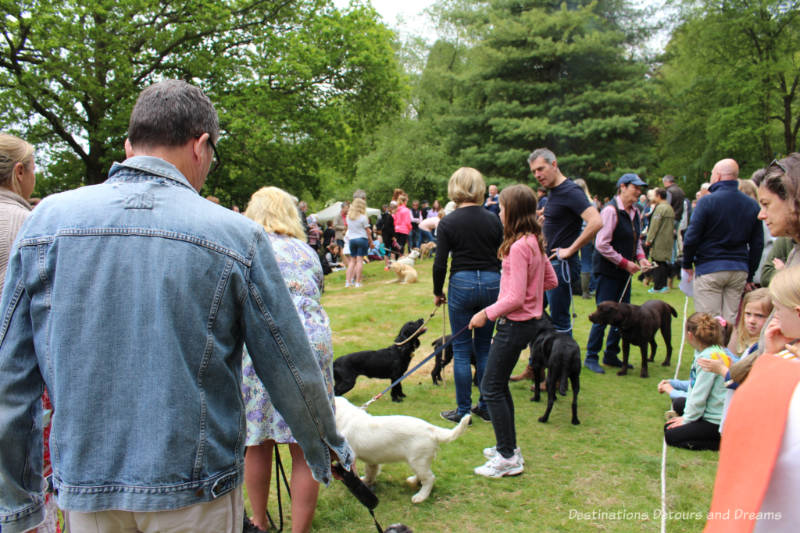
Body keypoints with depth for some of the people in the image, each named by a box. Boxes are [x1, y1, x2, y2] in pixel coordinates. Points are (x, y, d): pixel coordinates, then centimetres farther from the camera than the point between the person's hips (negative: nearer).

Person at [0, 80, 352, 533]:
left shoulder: (46, 220, -5)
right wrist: (327, 450, 11)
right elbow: (289, 368, -6)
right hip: (197, 495, -2)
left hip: (84, 493, 3)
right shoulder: (237, 235, -12)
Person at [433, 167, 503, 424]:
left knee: (461, 350, 7)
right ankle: (486, 407, 23)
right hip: (492, 284, 3)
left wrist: (438, 292, 6)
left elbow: (440, 264, -8)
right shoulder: (493, 219, 1)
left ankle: (463, 410, 13)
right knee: (485, 348, 15)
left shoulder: (448, 222, -7)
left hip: (462, 284, -3)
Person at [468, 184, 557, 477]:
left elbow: (515, 298, -24)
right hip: (529, 319, 10)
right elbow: (551, 280, 17)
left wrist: (487, 314, -15)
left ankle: (508, 458, 7)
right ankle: (508, 447, 31)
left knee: (492, 388, -1)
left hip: (516, 323, -10)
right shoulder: (535, 242, 7)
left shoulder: (518, 247, -22)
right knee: (498, 385, 19)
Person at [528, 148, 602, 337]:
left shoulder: (570, 191, -16)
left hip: (561, 265, -10)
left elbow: (596, 222, -29)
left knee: (560, 321, -2)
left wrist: (570, 250, -22)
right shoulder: (552, 191, 13)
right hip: (547, 262, 10)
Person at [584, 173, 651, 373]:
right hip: (608, 271, -8)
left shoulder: (634, 213, 11)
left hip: (624, 271, 8)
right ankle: (591, 357, 7)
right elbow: (602, 244, -19)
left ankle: (611, 355, 22)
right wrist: (625, 263, -16)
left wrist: (640, 257, 4)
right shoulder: (611, 210, -15)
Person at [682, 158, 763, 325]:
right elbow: (757, 244, 9)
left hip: (709, 269, -5)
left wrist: (687, 264, 4)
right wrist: (750, 276, 17)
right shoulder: (752, 205, 5)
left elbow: (691, 238, -11)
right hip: (739, 270, 5)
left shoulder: (707, 201, -10)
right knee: (732, 321, 10)